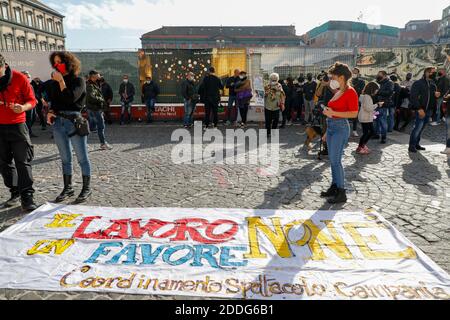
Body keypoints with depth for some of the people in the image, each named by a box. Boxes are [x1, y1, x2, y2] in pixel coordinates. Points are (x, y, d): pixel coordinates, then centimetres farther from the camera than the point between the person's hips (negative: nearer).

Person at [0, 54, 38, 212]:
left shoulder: (19, 78, -6)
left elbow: (32, 100, 0)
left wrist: (23, 107, -22)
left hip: (17, 125, -4)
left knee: (23, 162, -6)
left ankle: (27, 197, -4)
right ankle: (15, 193, 21)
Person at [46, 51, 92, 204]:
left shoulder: (78, 80, -2)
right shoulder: (54, 82, 13)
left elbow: (71, 98, -15)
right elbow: (53, 101, 20)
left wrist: (61, 81, -11)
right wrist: (50, 112, 1)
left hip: (74, 121, -5)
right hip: (58, 122, 6)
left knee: (82, 157, 0)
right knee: (65, 158, 11)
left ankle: (86, 188, 10)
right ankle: (68, 188, 21)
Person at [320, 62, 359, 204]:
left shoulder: (350, 92, -10)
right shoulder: (338, 92, 14)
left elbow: (354, 113, -18)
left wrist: (333, 113, -21)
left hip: (341, 128, -8)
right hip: (331, 127, 8)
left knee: (336, 160, -8)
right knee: (333, 159, 11)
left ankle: (342, 193, 1)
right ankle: (334, 187, 22)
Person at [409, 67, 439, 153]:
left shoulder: (433, 84, 15)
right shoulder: (418, 83, -8)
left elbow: (433, 96, 25)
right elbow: (414, 97, -15)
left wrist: (436, 95, 0)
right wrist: (419, 109, -21)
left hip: (429, 110, 7)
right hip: (421, 110, -7)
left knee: (422, 128, 11)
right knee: (418, 127, -9)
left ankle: (417, 144, 20)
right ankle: (412, 146, 1)